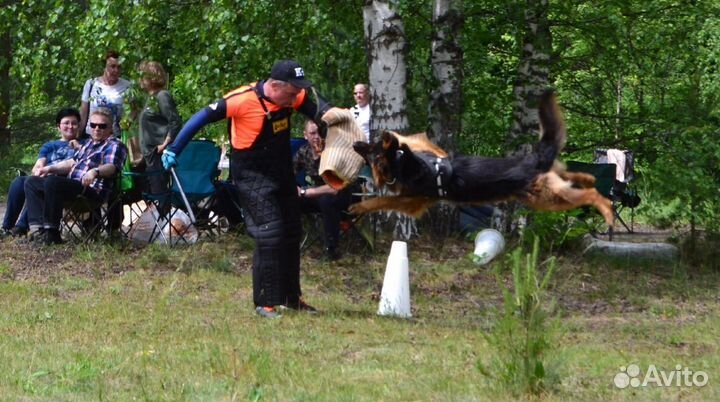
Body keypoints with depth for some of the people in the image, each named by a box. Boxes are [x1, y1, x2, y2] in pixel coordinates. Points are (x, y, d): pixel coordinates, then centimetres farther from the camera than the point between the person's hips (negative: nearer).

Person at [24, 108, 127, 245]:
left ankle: (51, 232, -31)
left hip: (92, 189, -10)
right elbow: (72, 163, 32)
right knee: (31, 182, 6)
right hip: (72, 184, 10)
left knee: (51, 181, -33)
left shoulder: (114, 145, 1)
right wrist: (51, 168, 15)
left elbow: (111, 167, -18)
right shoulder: (89, 143, 29)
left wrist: (95, 171, -40)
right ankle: (37, 229, -15)